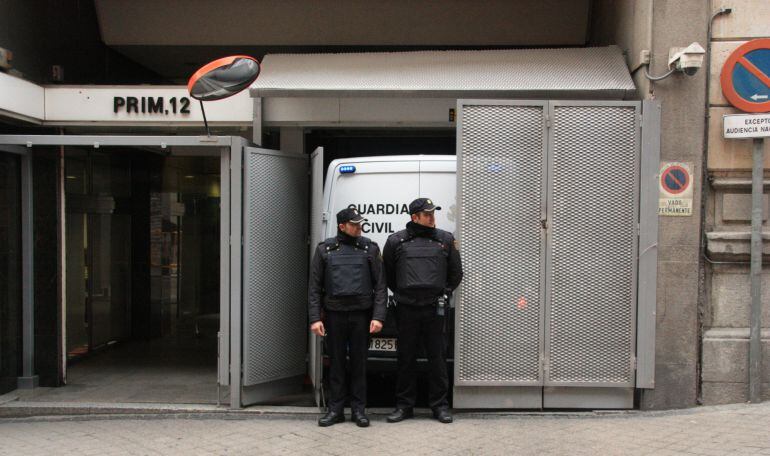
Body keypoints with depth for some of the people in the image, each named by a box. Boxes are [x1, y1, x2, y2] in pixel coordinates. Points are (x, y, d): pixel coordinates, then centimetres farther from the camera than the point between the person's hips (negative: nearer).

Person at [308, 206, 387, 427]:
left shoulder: (370, 248, 4)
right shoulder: (325, 249, 5)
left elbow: (380, 285, 2)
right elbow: (314, 287, 4)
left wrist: (378, 316, -8)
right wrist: (315, 318, -5)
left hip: (361, 314, 0)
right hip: (334, 315, 1)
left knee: (359, 363, 5)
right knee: (336, 363, 7)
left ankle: (359, 410, 15)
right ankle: (336, 409, 17)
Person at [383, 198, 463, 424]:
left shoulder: (445, 239, 7)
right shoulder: (396, 241, 3)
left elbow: (456, 273, 15)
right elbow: (388, 274, 14)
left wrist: (444, 294, 8)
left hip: (435, 309, 1)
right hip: (406, 309, 0)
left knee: (437, 358, 4)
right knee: (406, 358, 7)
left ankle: (440, 405, 15)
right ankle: (404, 405, 17)